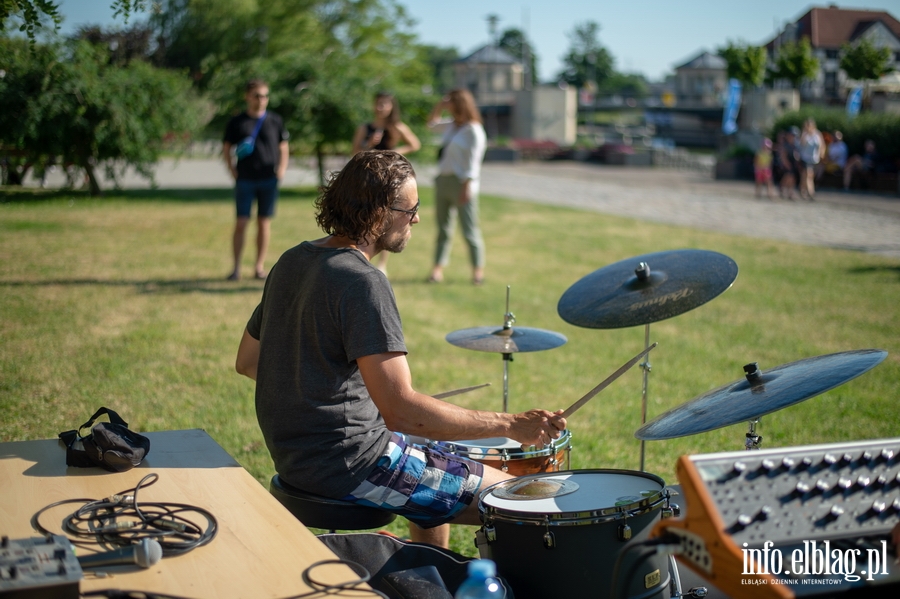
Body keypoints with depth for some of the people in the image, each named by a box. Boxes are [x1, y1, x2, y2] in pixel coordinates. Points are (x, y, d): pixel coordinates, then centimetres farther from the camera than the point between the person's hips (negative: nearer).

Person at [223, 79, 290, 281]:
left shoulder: (275, 121, 6)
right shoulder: (237, 122, 3)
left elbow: (283, 147, 13)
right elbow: (227, 147, 11)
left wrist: (282, 168, -2)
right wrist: (232, 169, -2)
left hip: (269, 180, 1)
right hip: (245, 180, -1)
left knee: (264, 223, 4)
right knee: (241, 223, -3)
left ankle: (260, 267, 12)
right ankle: (236, 267, 4)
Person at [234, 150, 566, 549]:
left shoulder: (291, 261, 6)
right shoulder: (363, 282, -23)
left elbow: (247, 361, 16)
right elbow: (400, 411, -30)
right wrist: (511, 426, -27)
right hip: (350, 466, -10)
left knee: (435, 462, 33)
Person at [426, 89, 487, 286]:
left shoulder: (473, 130, -11)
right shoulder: (452, 126, 13)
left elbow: (473, 162, -16)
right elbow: (432, 122, 31)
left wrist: (467, 187, -22)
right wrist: (440, 105, 14)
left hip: (461, 182, -8)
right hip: (443, 180, 8)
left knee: (469, 230, -3)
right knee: (444, 228, 10)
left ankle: (478, 270, 5)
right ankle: (438, 268, 13)